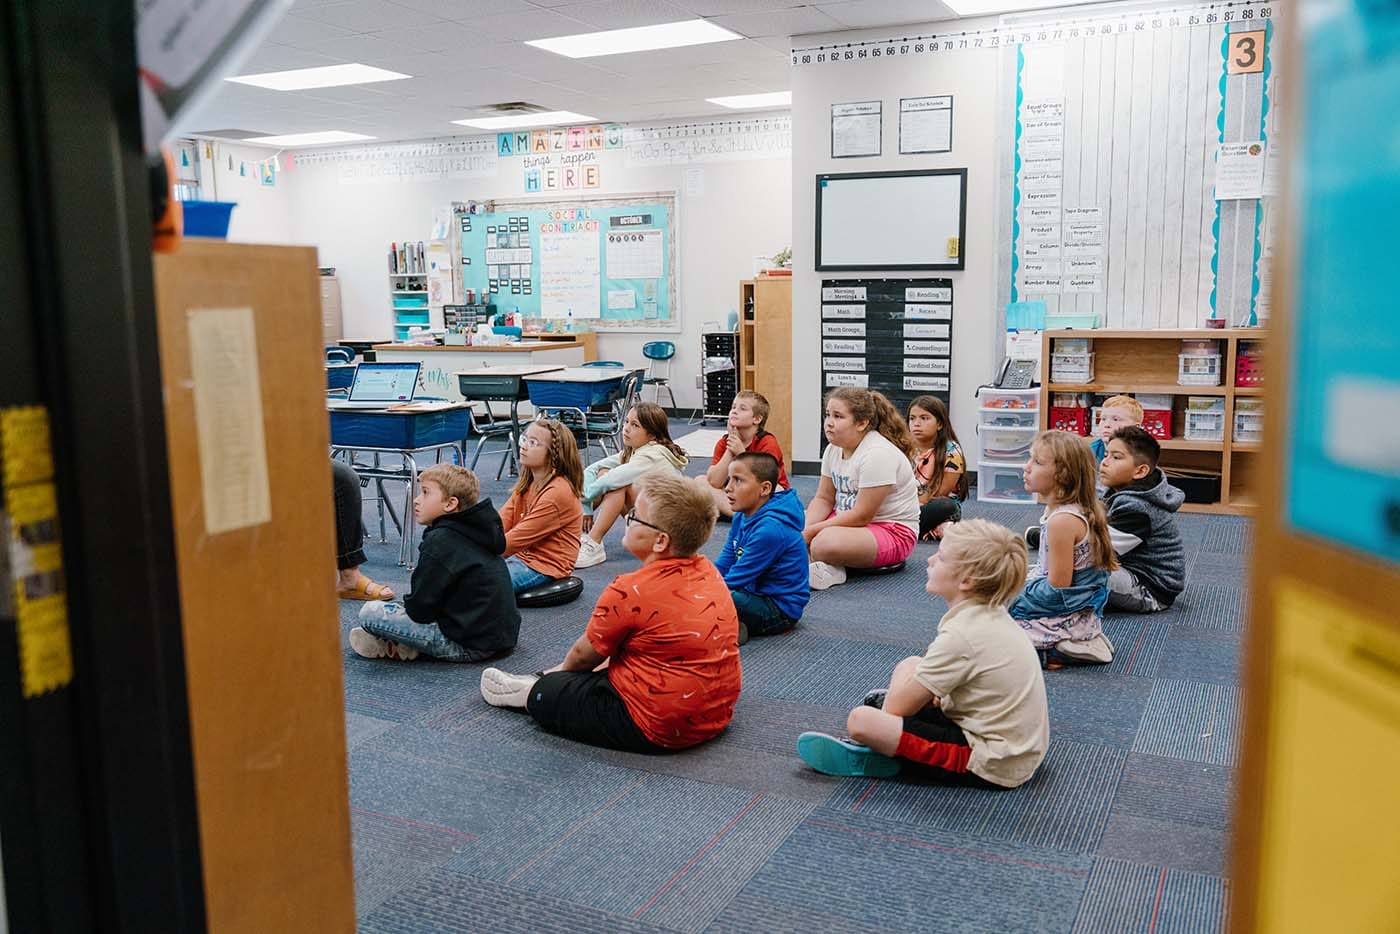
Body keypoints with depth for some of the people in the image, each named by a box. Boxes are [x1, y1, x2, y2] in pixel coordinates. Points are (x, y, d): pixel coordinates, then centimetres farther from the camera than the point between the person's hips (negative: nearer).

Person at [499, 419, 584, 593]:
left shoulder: (557, 492, -19)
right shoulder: (527, 484, 10)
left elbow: (518, 539, -20)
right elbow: (500, 522, 2)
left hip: (545, 567, -9)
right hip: (521, 555, 9)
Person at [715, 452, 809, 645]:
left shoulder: (770, 529, -26)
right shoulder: (742, 517, 4)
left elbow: (734, 580, -23)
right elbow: (722, 565, 8)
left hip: (780, 608, -10)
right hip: (753, 592, 10)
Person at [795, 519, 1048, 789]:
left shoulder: (960, 635, -23)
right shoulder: (992, 615, 4)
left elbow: (898, 707, -16)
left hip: (992, 766, -10)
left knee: (860, 720, -22)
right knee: (910, 666, 18)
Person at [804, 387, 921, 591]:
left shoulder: (877, 454, -23)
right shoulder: (833, 449, 4)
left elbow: (862, 515, -23)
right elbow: (823, 499, 7)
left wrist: (812, 531, -20)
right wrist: (804, 529, -12)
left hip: (891, 530, -9)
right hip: (849, 519, 9)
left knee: (826, 543, -37)